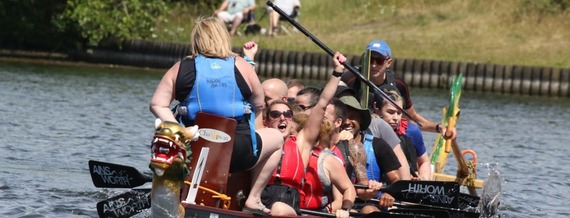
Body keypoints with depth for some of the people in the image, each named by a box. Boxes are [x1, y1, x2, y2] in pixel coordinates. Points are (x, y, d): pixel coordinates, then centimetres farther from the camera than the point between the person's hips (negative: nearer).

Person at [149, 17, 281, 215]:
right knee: (276, 137, 26)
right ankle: (253, 199, 19)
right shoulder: (242, 67, -1)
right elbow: (259, 106, 8)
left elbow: (157, 105, -6)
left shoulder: (179, 69, 1)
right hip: (237, 153, -3)